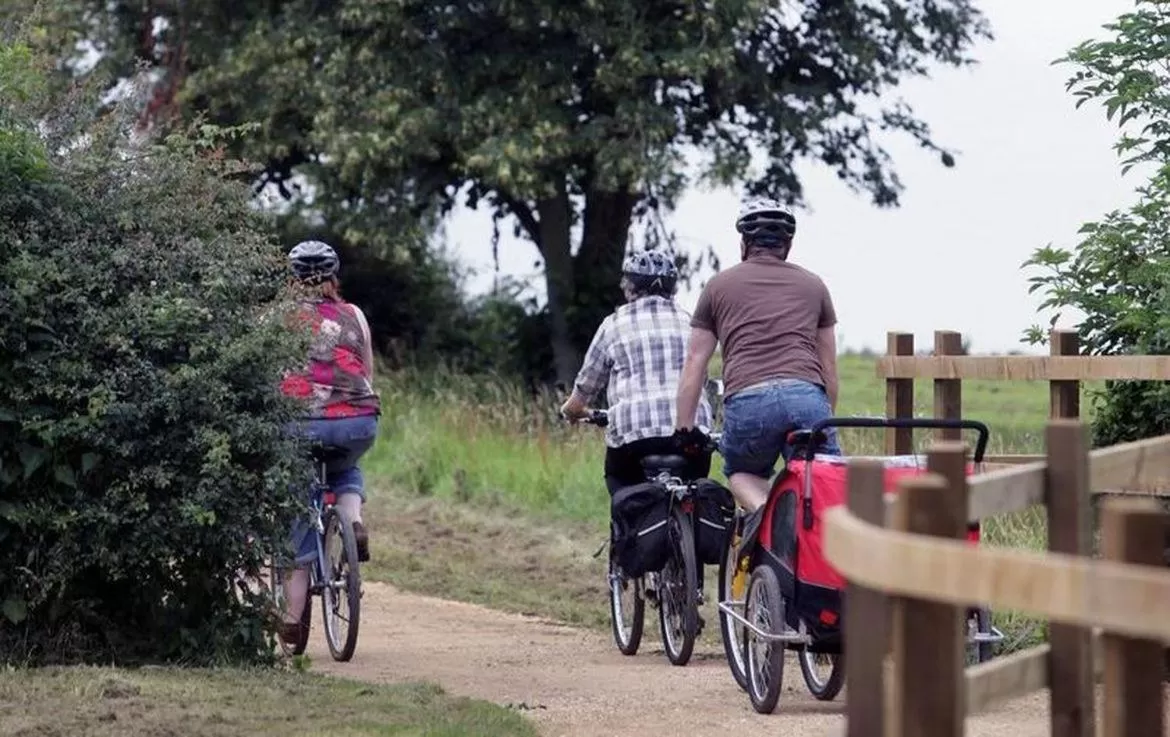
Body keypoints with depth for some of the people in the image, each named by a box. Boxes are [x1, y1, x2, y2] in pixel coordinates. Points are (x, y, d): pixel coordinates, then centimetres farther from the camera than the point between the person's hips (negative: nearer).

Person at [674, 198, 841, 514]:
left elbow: (694, 364, 19)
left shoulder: (720, 285, 21)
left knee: (741, 473, 25)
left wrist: (685, 429, 24)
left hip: (746, 400, 0)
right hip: (808, 396, 0)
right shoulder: (813, 285, 25)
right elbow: (829, 369, 26)